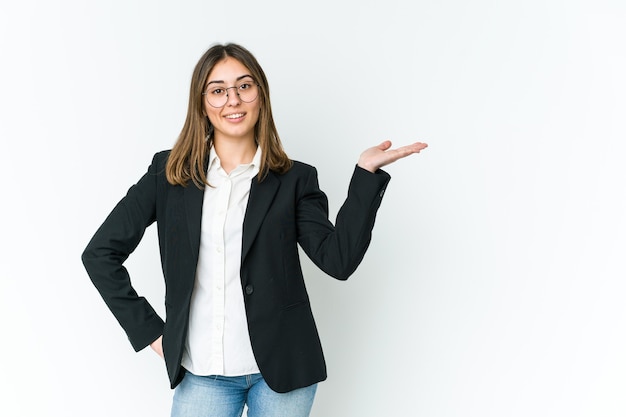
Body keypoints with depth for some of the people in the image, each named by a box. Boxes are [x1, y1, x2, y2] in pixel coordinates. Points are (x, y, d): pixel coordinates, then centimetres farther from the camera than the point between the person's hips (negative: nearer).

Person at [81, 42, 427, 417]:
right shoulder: (169, 174, 2)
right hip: (202, 374, 1)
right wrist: (148, 329, 1)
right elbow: (100, 253, 5)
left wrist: (367, 173, -16)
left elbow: (339, 259, -10)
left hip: (281, 368, 0)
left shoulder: (295, 179, 1)